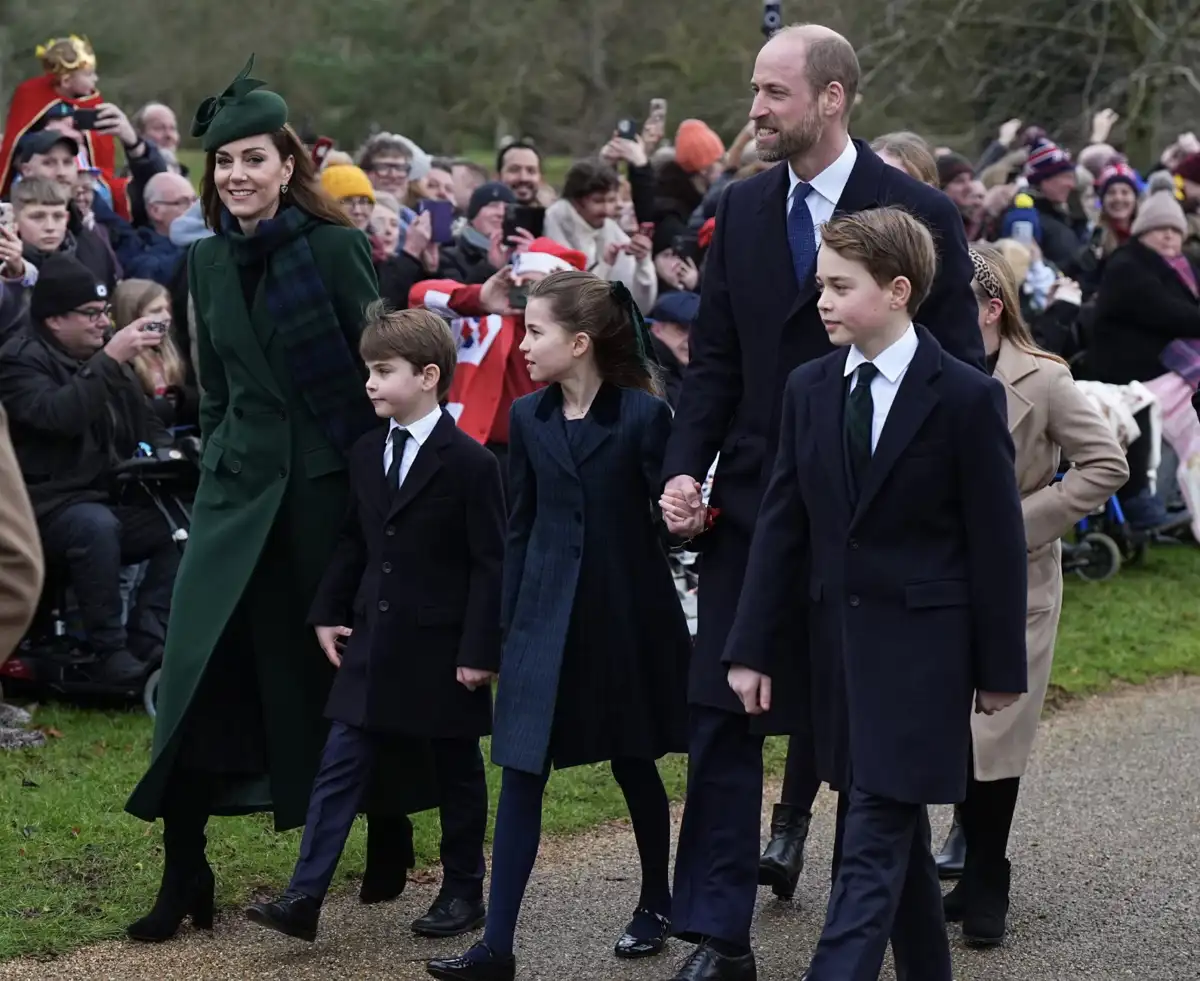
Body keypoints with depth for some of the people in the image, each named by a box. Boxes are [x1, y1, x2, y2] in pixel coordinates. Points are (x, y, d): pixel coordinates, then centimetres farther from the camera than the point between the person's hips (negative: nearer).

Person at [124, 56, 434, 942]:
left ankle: (390, 831, 27)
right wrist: (217, 464, 14)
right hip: (238, 487, 4)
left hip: (330, 480, -4)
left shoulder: (336, 247, -7)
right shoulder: (209, 262, 7)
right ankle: (184, 868, -1)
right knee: (200, 666, -5)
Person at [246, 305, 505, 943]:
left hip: (444, 649, -6)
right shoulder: (366, 454, 7)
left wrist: (480, 650, -15)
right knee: (339, 766, -1)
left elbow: (490, 563, -12)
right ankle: (305, 897, -4)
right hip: (372, 640, 6)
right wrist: (328, 614, 9)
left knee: (456, 771, 9)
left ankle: (463, 893, 22)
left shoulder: (469, 463, -12)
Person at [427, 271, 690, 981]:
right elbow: (521, 527, 8)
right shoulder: (529, 418, 4)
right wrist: (510, 622, 7)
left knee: (634, 763, 12)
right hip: (547, 618, 3)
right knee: (521, 773, -3)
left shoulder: (644, 415, -8)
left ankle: (657, 903, 34)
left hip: (627, 613, -3)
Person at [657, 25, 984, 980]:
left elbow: (960, 373, -5)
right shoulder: (742, 210, 5)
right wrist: (686, 468, -5)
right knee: (721, 713, -2)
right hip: (750, 501, 3)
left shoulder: (918, 214, -8)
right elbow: (715, 359, 8)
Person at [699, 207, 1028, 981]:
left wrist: (1000, 667, -3)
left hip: (920, 648, -5)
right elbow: (782, 524, 6)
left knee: (873, 848, -9)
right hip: (837, 639, 5)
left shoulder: (967, 398, -8)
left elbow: (997, 541, -5)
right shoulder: (809, 389, 6)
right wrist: (753, 647, 3)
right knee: (896, 838, 14)